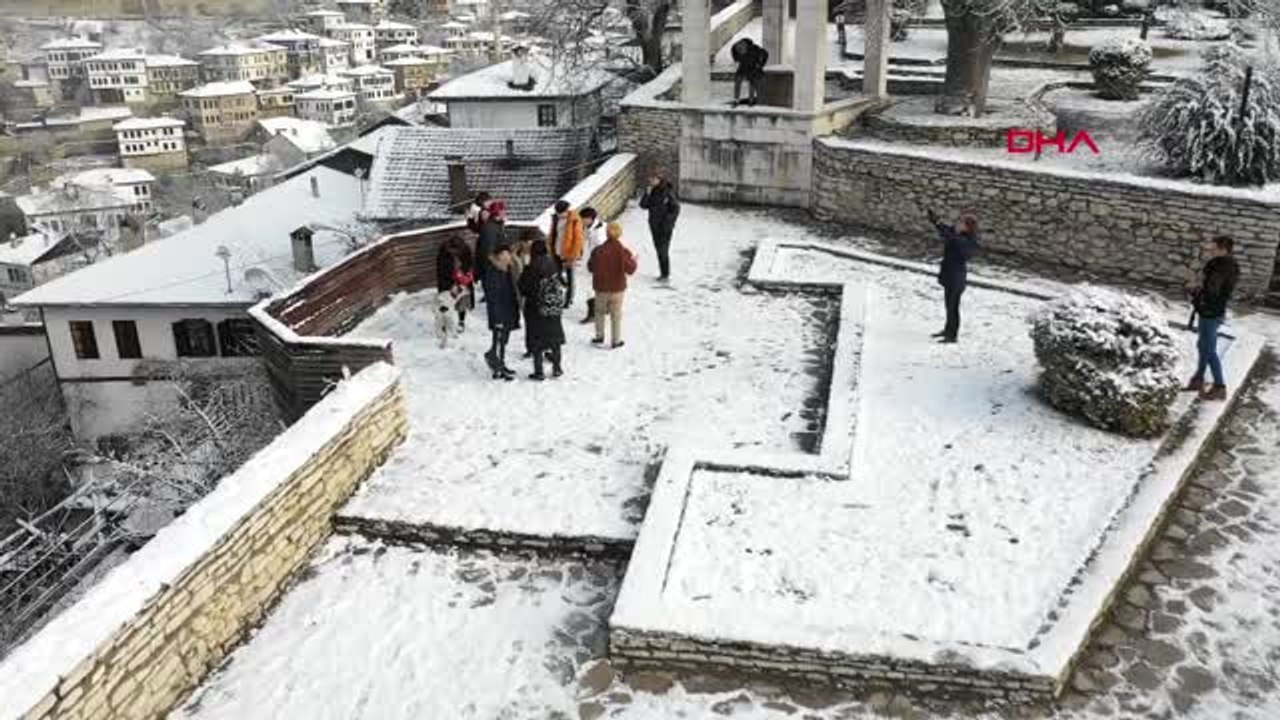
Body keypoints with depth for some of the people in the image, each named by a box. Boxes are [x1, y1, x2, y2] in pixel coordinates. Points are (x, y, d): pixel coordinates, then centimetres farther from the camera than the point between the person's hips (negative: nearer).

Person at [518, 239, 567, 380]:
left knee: (537, 341, 5)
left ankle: (539, 372, 8)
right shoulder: (553, 265, -7)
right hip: (554, 310, 4)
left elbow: (523, 289, -11)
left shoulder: (530, 270, -18)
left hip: (535, 310, -4)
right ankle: (557, 368, 26)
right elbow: (562, 283, 3)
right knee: (555, 337, 18)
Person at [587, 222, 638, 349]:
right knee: (616, 314, 12)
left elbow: (591, 267, -4)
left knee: (600, 311, 20)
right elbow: (630, 269, -8)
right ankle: (616, 340, 16)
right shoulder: (623, 251, -15)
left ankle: (599, 336, 24)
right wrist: (633, 260, 11)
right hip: (618, 288, 0)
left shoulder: (598, 251, -15)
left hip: (601, 287, 0)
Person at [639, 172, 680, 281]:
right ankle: (662, 273, 22)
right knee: (658, 250, 12)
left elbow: (676, 209, -9)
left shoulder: (668, 193, -15)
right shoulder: (651, 192, 2)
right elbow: (643, 206, -2)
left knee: (663, 251, -7)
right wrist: (647, 194, -14)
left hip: (665, 227, -6)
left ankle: (666, 274, 3)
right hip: (654, 226, 6)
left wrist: (668, 220, -13)